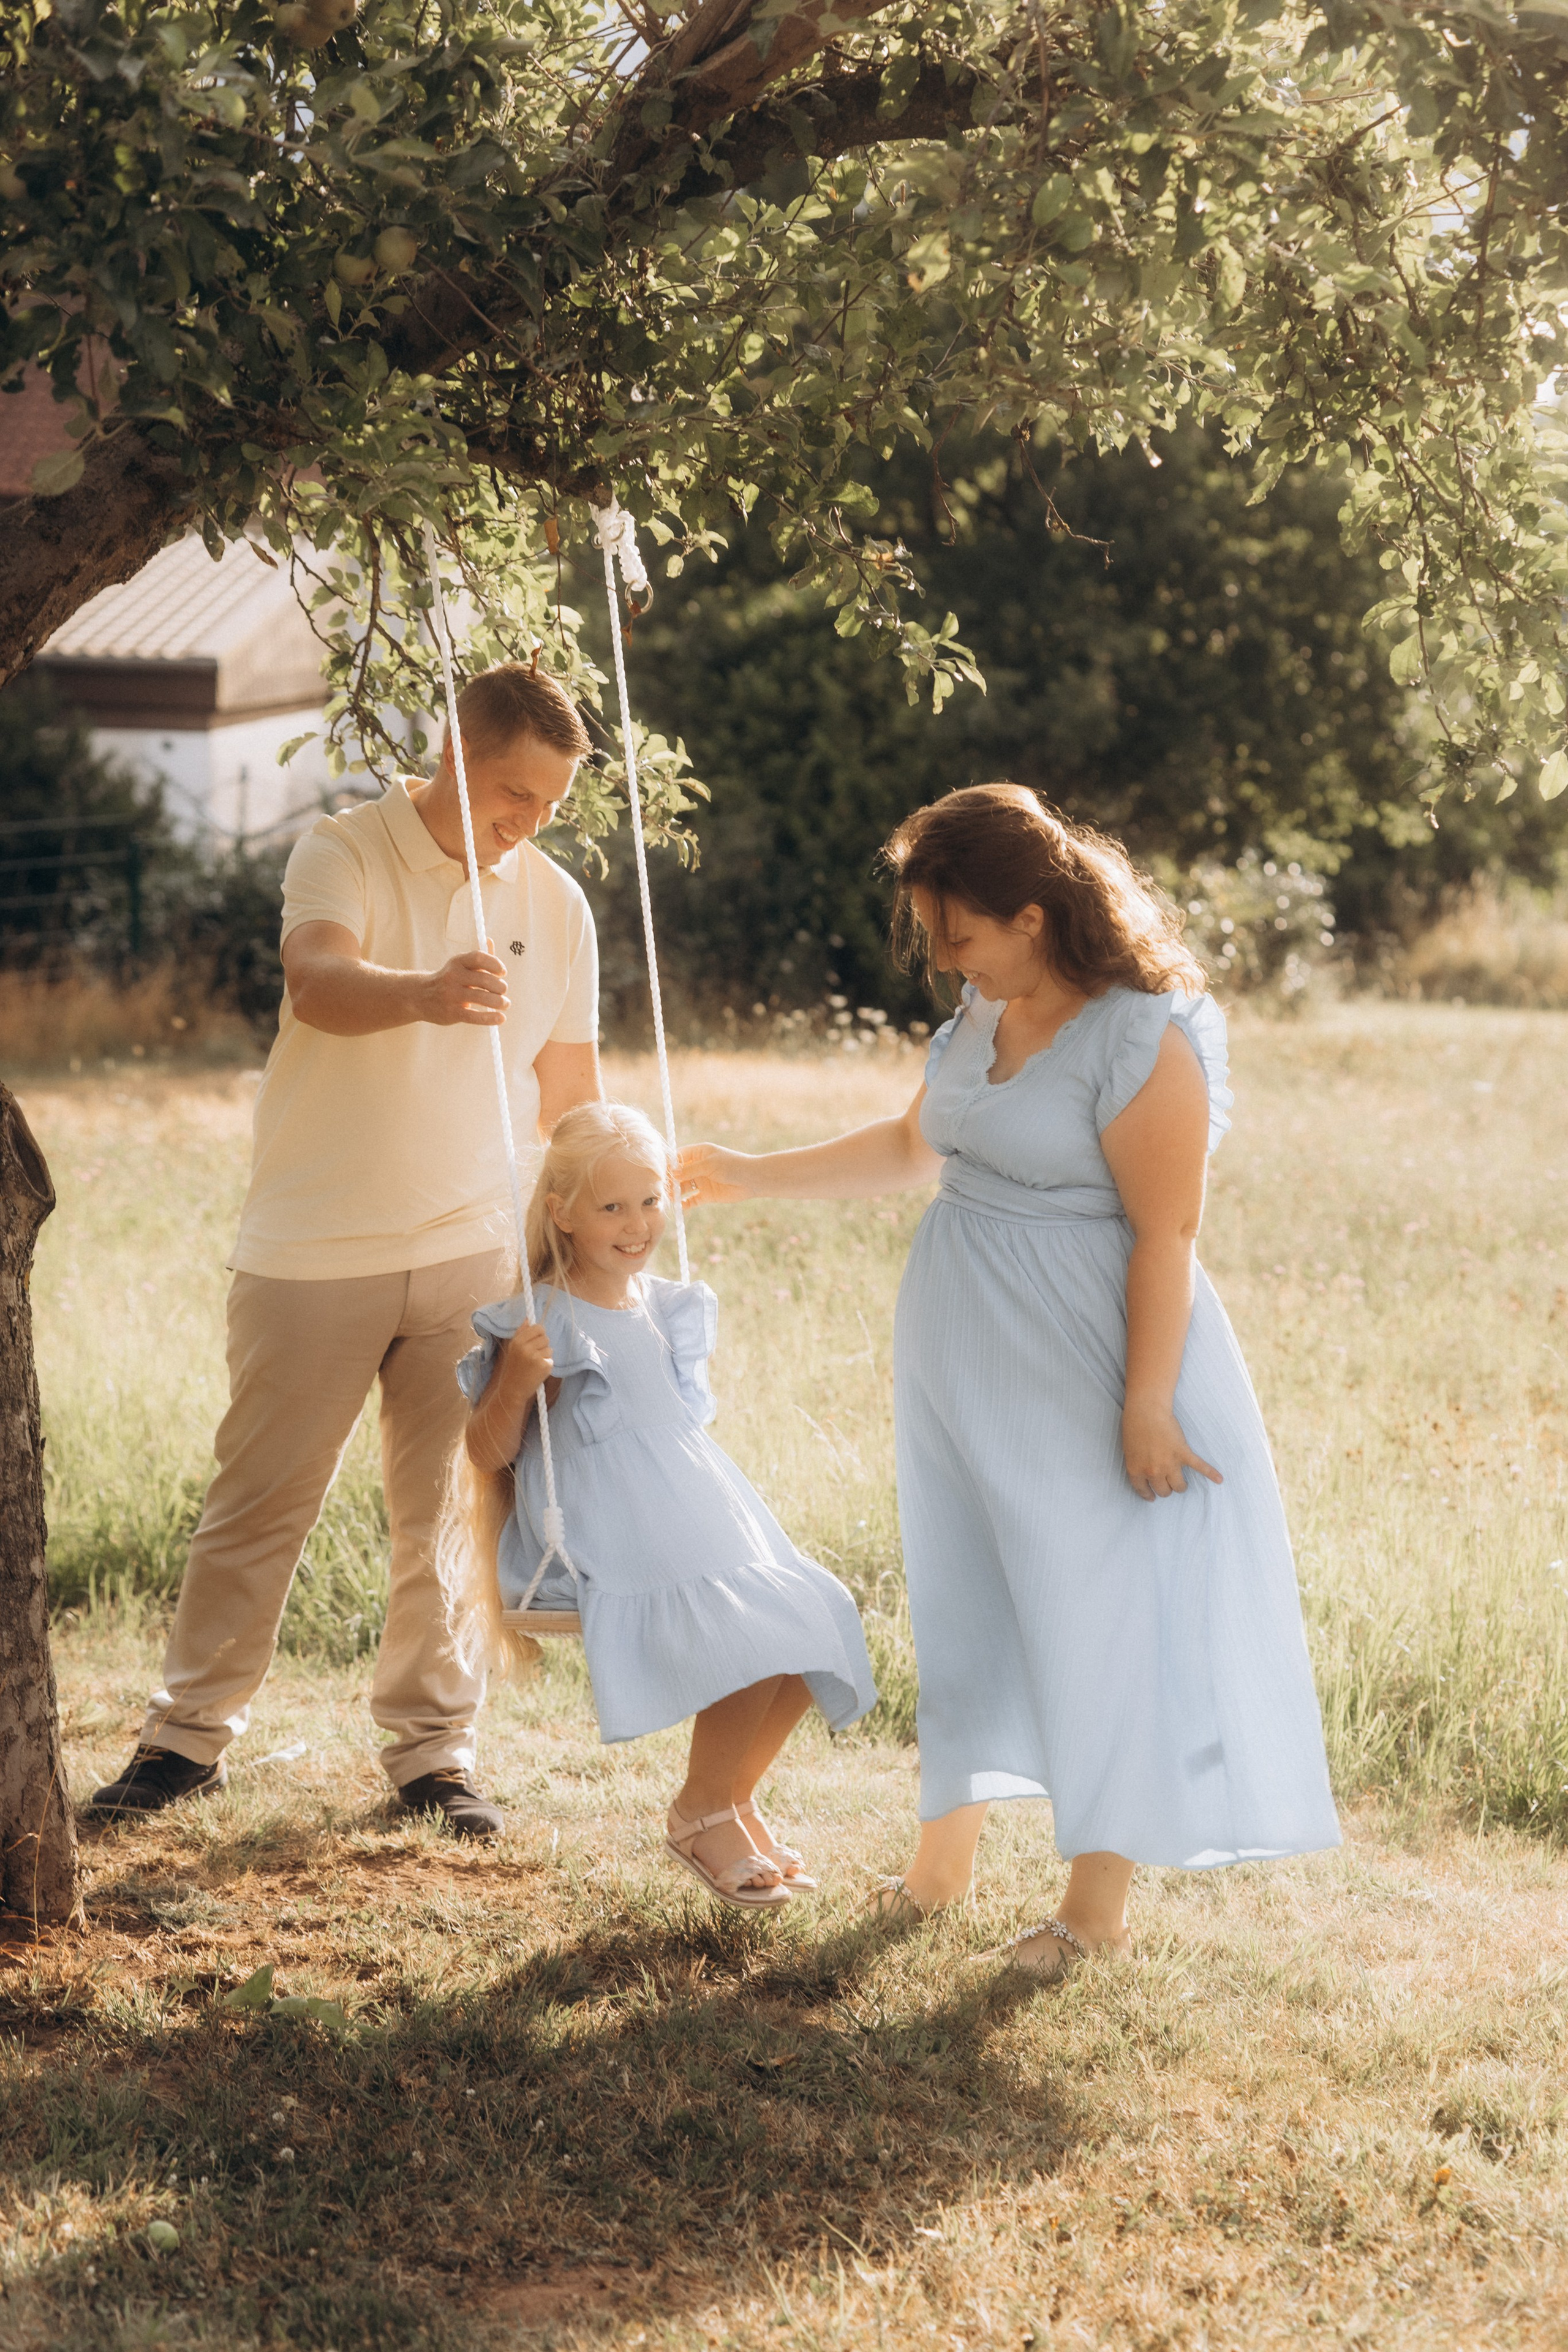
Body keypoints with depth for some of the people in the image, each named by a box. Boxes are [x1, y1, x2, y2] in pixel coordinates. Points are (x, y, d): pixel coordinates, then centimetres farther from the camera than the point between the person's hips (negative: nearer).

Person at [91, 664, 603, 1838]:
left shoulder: (555, 904, 7)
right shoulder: (345, 852, -9)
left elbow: (568, 1088, 16)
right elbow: (317, 984, -30)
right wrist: (424, 994, -49)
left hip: (469, 1254, 3)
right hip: (314, 1254, -3)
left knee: (446, 1511, 5)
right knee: (260, 1503, 4)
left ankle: (433, 1745, 17)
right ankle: (191, 1732, 17)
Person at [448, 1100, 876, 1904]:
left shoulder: (667, 1308, 14)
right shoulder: (543, 1323, -8)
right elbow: (487, 1455, -10)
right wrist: (517, 1381, -24)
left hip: (692, 1518, 8)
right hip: (605, 1541, -8)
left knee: (807, 1628, -9)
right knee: (746, 1638, -25)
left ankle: (732, 1795, 10)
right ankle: (701, 1816, -3)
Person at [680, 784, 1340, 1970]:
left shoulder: (1144, 1038, -19)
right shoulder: (984, 1015, 6)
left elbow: (1166, 1236, -20)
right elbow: (912, 1145, 22)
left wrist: (1147, 1411, -20)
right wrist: (753, 1178, 21)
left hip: (1084, 1375, -8)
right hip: (962, 1370, 8)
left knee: (1103, 1615, 1)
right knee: (969, 1604, 17)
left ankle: (1100, 1904, 11)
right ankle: (946, 1856, 31)